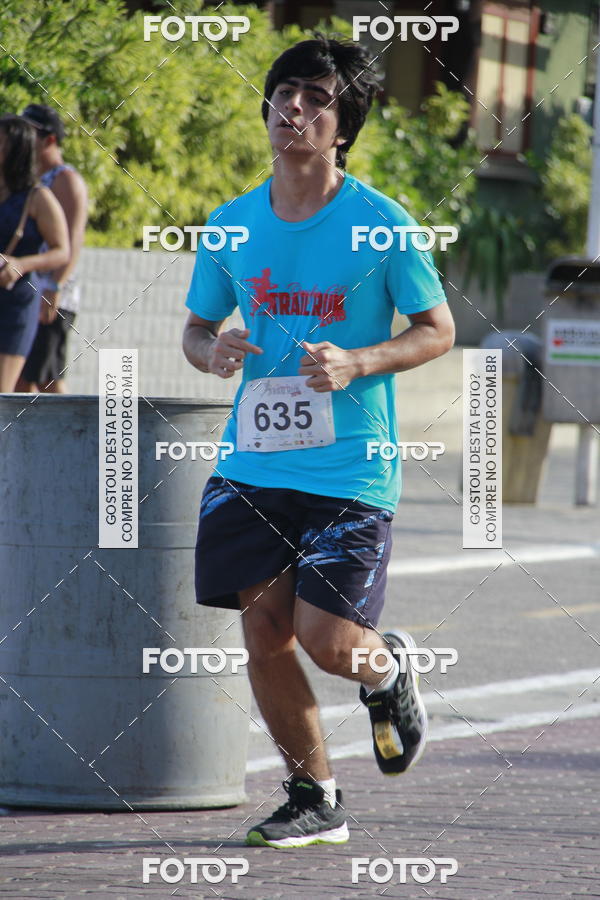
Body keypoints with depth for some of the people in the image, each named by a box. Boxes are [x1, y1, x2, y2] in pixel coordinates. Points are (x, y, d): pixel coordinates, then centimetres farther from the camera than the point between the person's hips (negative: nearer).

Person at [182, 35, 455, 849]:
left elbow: (438, 331, 0)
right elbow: (197, 327, 16)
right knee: (264, 636, -1)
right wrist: (212, 352, -8)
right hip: (254, 466, 4)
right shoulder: (231, 225, 5)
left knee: (326, 640, -10)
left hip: (351, 473, -4)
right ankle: (315, 800, 16)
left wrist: (357, 365, -17)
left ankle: (387, 669, 27)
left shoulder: (380, 224, -7)